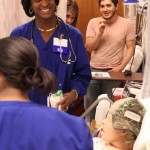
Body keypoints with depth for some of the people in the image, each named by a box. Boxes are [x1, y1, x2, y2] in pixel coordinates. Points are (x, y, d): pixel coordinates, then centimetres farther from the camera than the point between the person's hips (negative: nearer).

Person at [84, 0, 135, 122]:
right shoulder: (93, 23, -2)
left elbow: (130, 48, -2)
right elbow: (89, 48, -4)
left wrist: (121, 67, -12)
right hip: (93, 70, 2)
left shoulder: (126, 23, -6)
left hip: (113, 72, -2)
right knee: (89, 104, 11)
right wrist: (100, 32, -18)